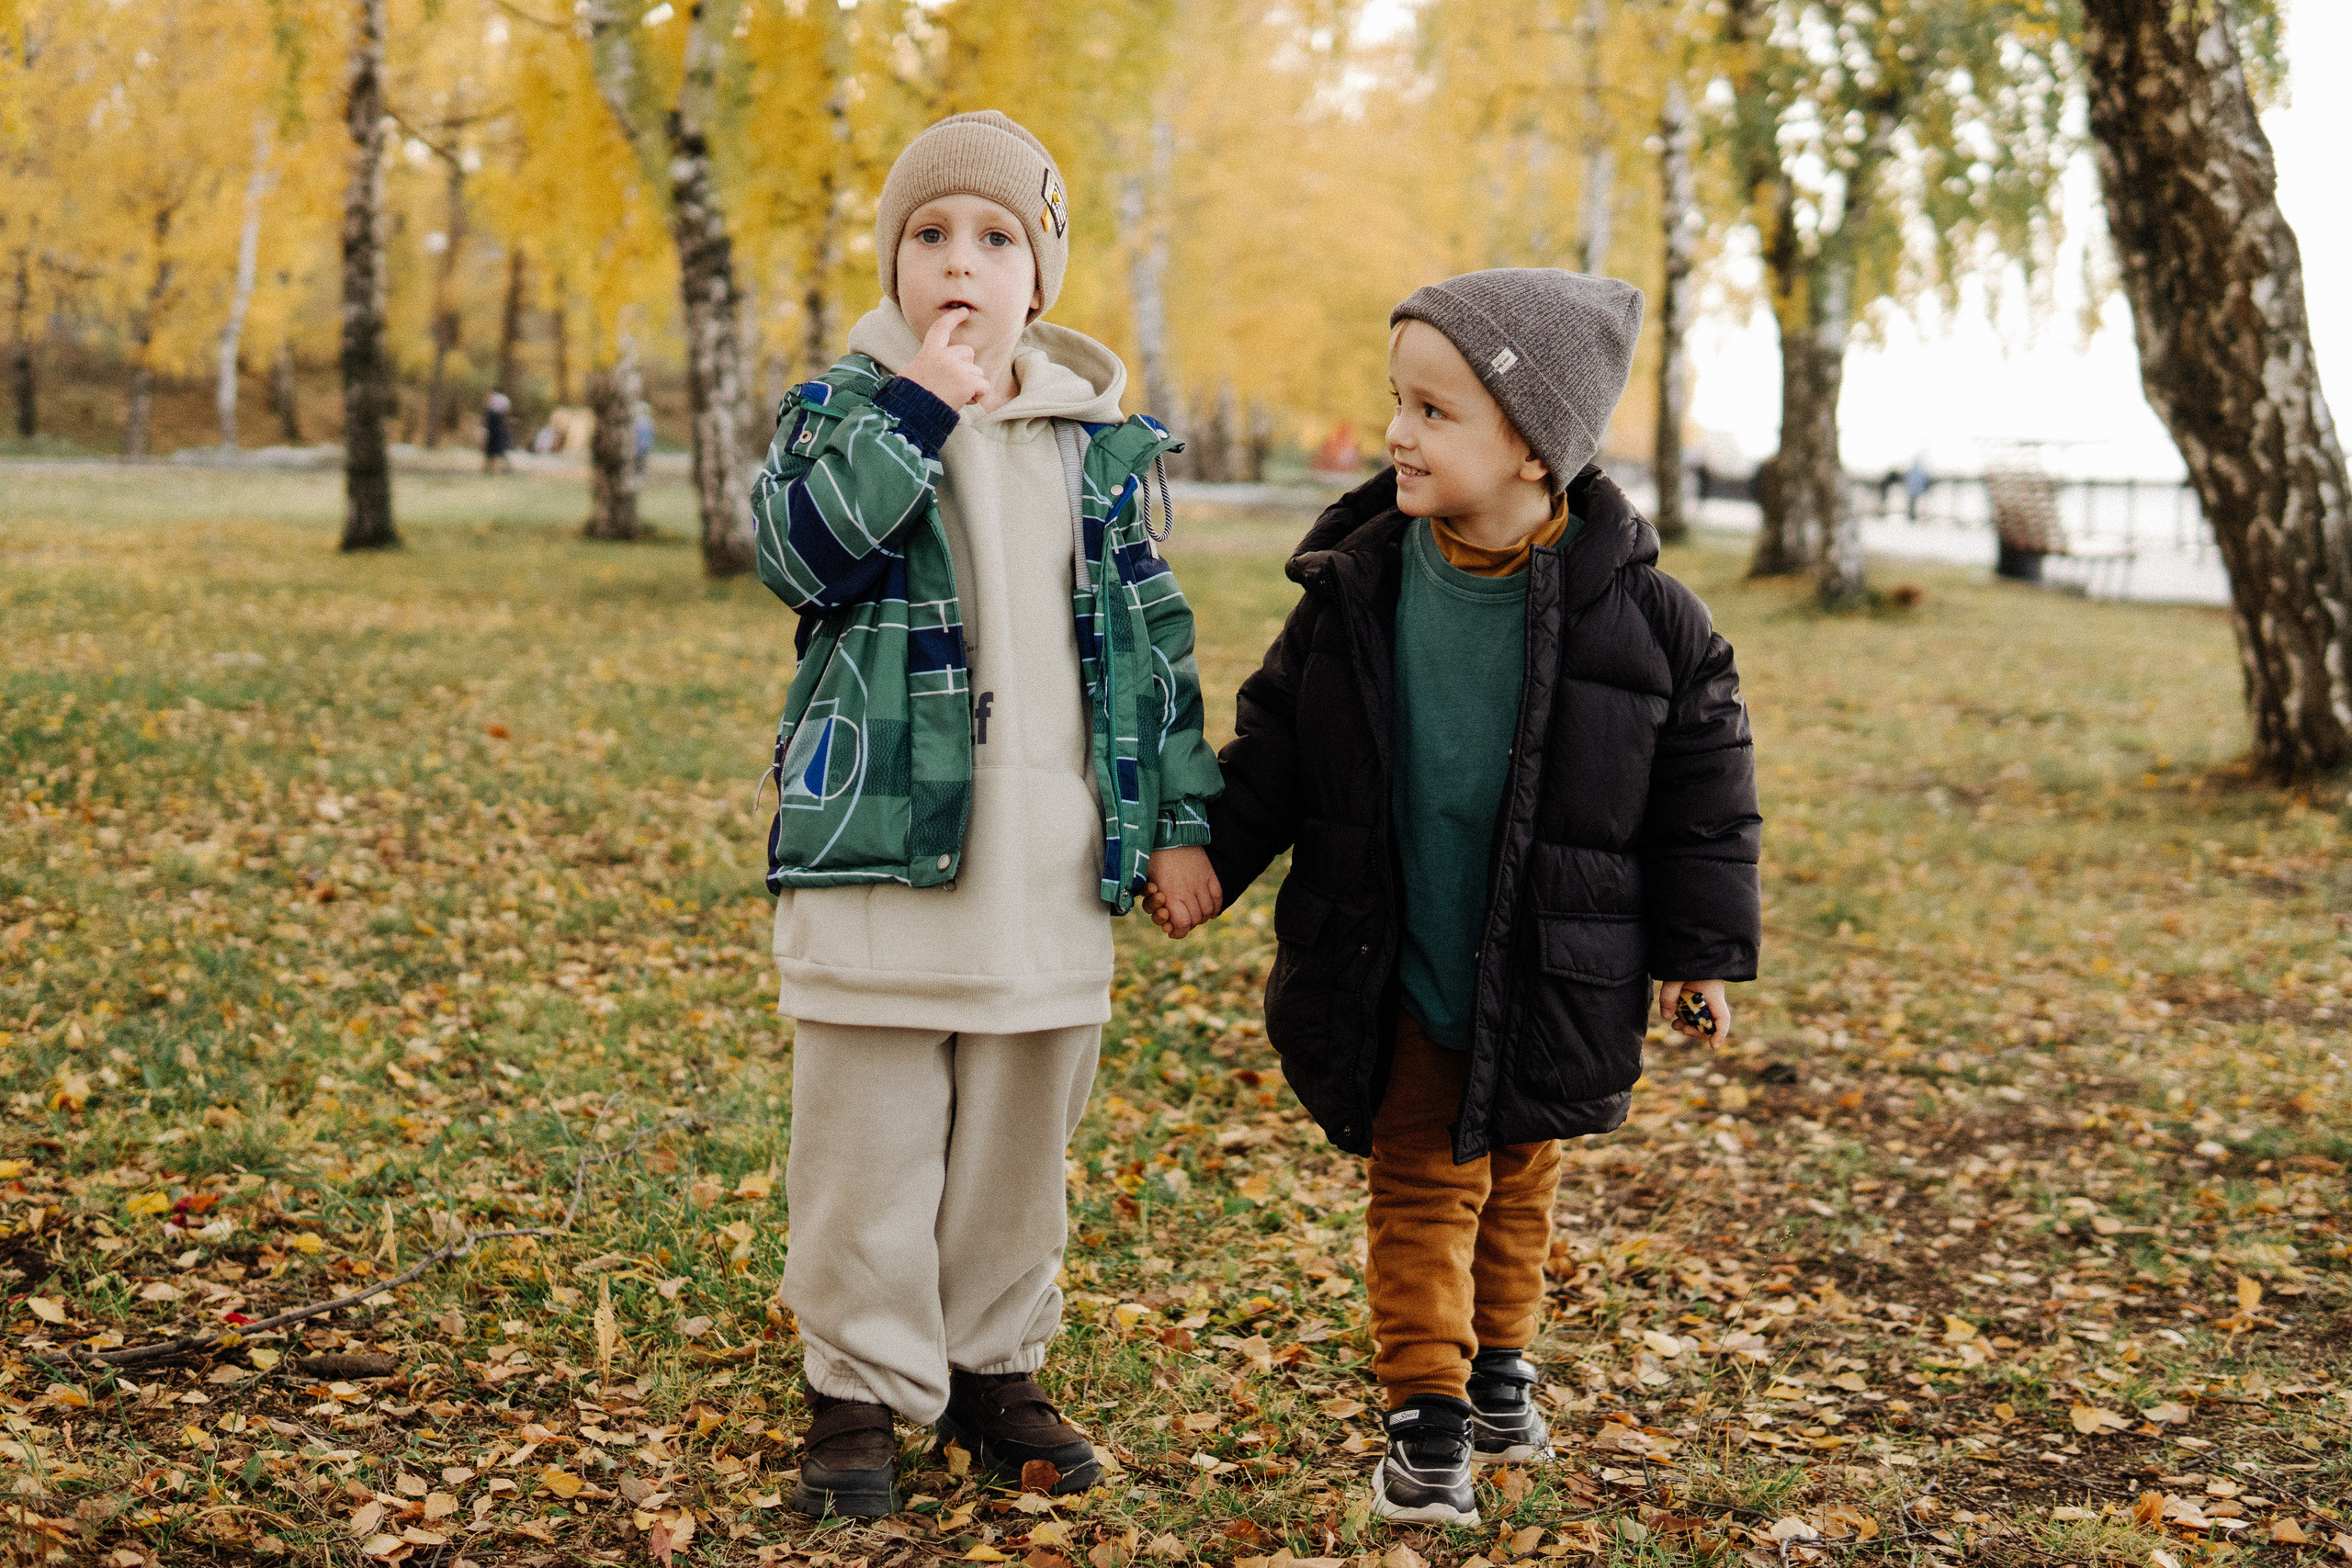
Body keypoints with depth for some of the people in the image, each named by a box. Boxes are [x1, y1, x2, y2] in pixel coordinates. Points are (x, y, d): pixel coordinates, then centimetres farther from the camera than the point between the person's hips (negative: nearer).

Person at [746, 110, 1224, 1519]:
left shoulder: (1100, 440, 9)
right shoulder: (846, 409, 1)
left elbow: (1150, 633, 12)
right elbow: (801, 552, -18)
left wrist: (1178, 817, 9)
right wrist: (922, 411, -23)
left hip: (1055, 860, 3)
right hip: (884, 838, -3)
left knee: (1021, 1132, 12)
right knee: (874, 1134, 2)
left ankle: (995, 1365, 28)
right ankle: (862, 1386, 14)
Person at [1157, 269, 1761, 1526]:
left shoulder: (1636, 614, -15)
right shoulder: (1357, 587, -9)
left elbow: (1704, 783, -5)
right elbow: (1277, 742, 3)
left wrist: (1702, 949, -3)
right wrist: (1212, 852, -6)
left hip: (1549, 983, 0)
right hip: (1397, 978, 0)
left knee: (1518, 1182, 19)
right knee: (1422, 1187, 4)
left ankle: (1499, 1363, 40)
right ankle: (1425, 1413, 15)